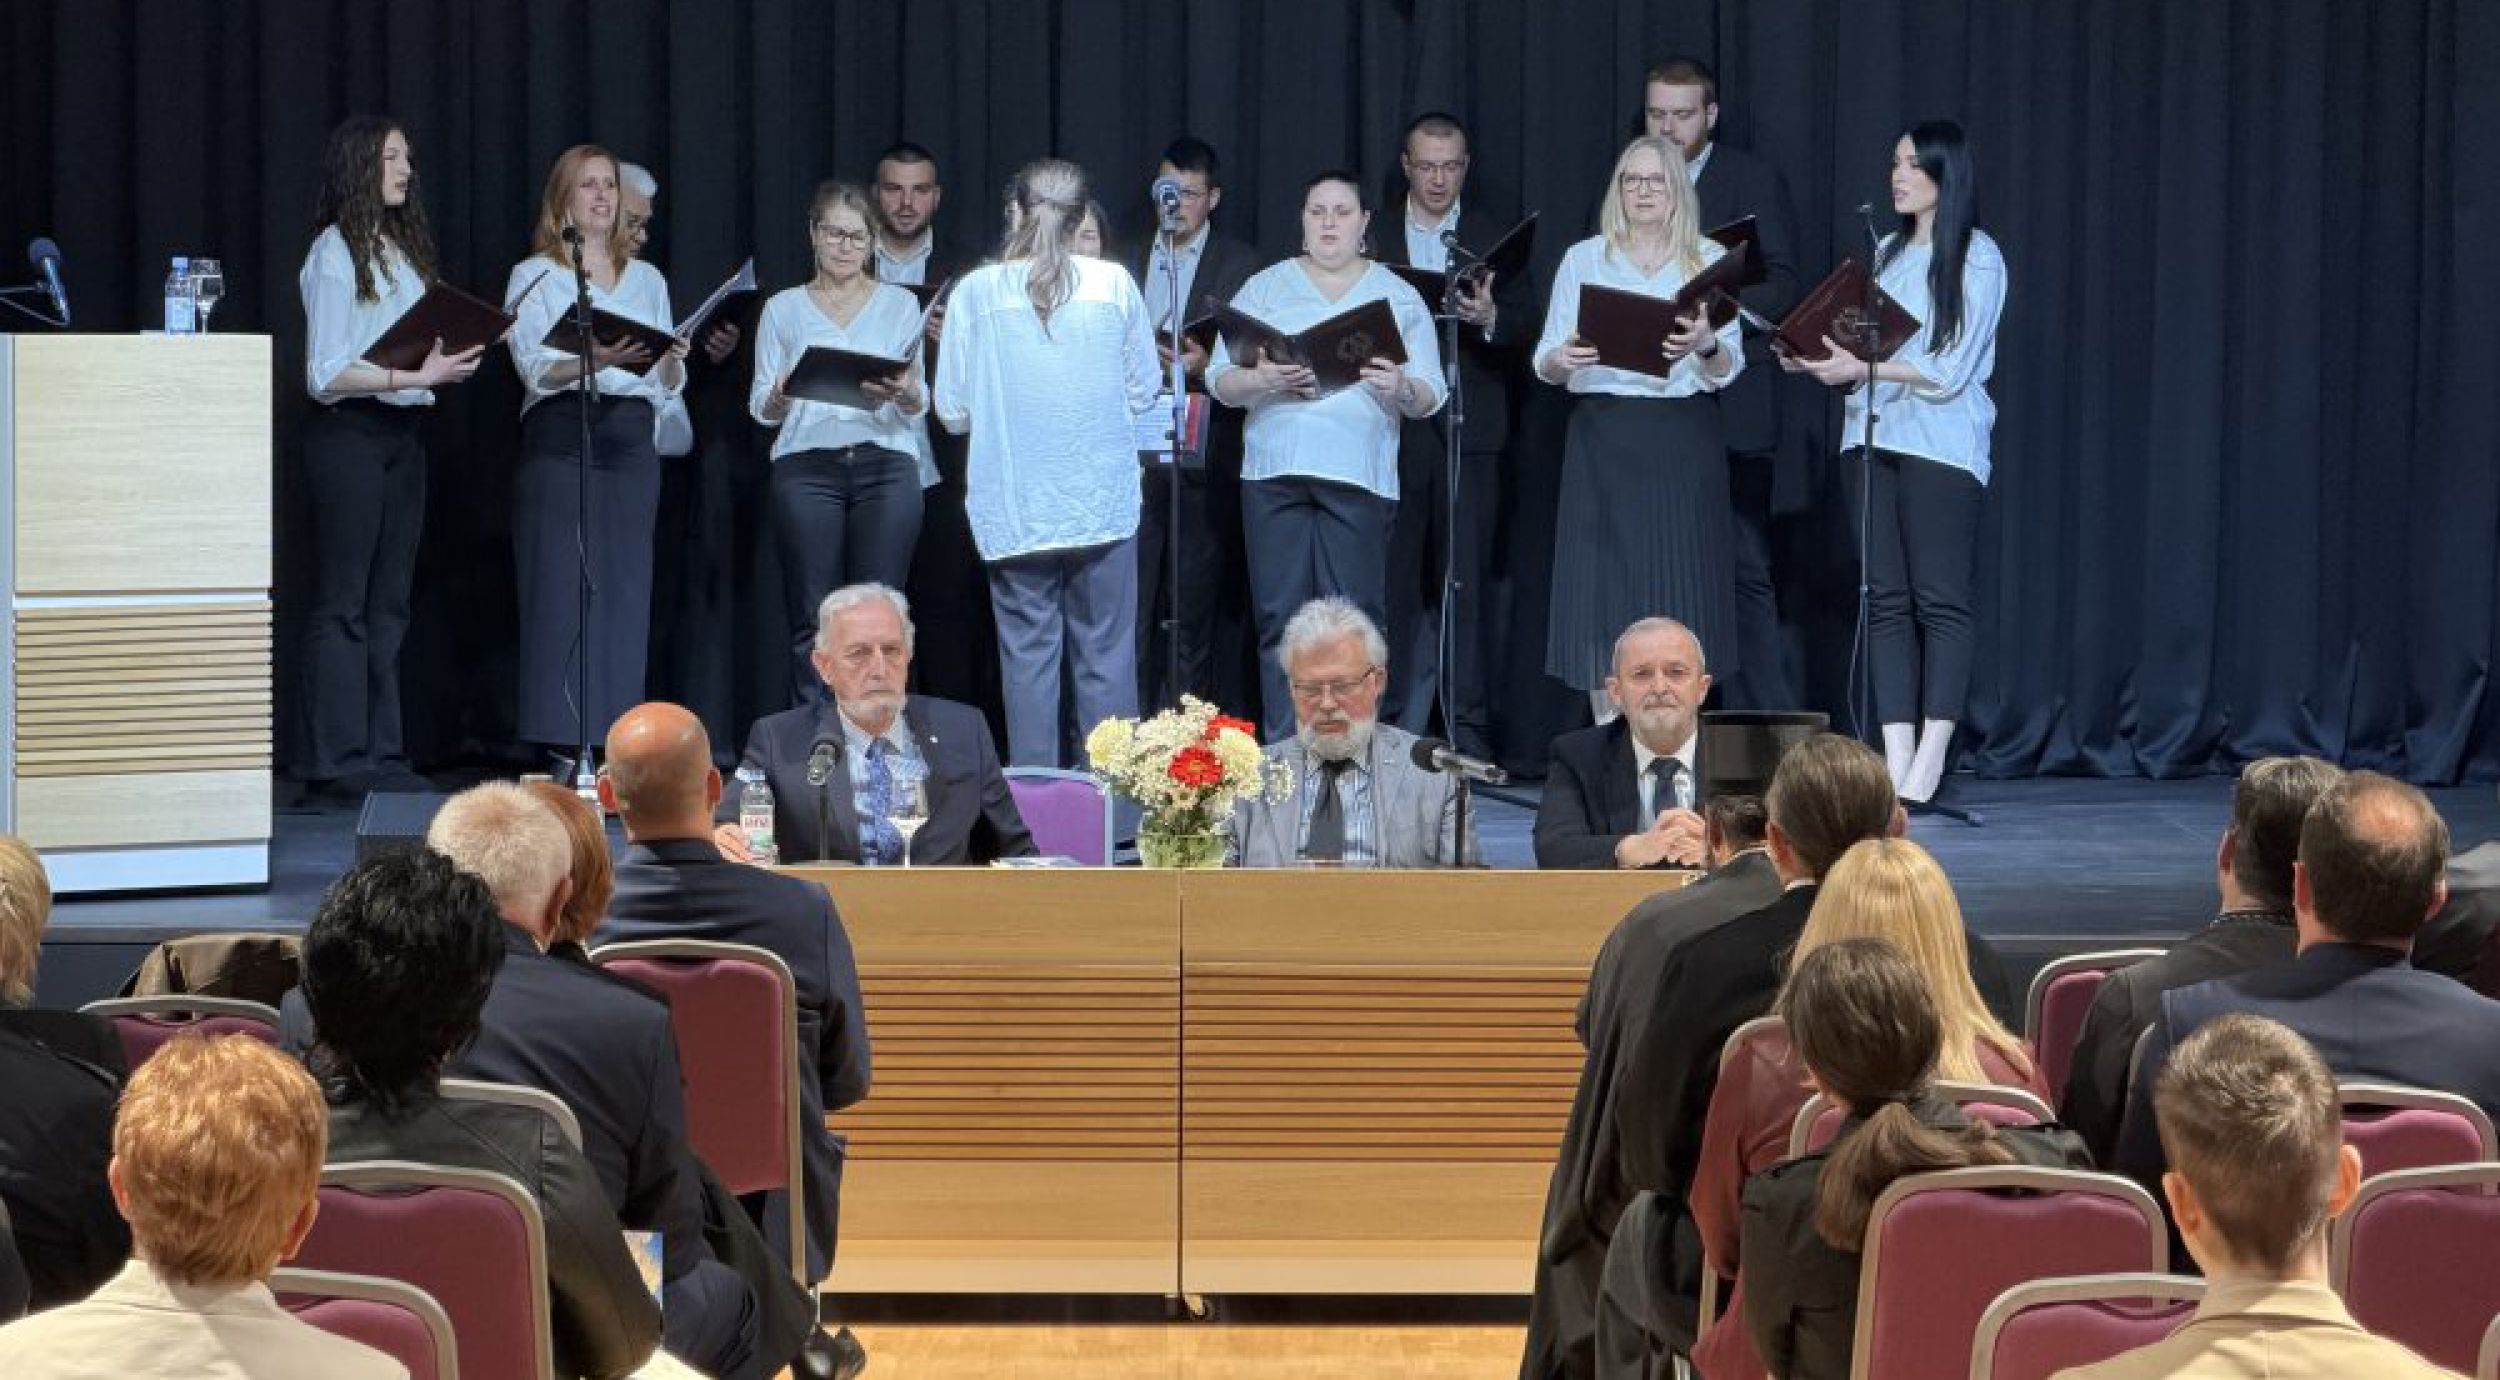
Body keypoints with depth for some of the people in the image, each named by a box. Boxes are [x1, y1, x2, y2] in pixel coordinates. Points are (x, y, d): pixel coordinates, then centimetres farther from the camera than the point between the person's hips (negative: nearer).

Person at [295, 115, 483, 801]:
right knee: (342, 603, -4)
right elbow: (326, 375, -13)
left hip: (402, 434, 8)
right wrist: (414, 376, -20)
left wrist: (447, 362, -1)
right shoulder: (335, 253, -8)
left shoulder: (402, 249, 16)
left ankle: (380, 754, 12)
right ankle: (336, 759, -2)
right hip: (348, 435, -8)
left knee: (388, 604, 8)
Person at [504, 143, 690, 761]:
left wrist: (673, 358, -8)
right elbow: (535, 368, -9)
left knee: (626, 594, 1)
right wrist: (594, 359, -26)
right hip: (561, 438, -4)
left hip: (630, 440, 4)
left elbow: (666, 385, 14)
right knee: (562, 595, -8)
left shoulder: (647, 279, 19)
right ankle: (558, 750, -7)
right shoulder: (535, 277, 5)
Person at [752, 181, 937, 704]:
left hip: (887, 465, 0)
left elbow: (921, 406, 10)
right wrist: (781, 395, -12)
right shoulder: (784, 308, 15)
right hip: (807, 466, 0)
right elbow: (761, 408, 11)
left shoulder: (901, 305, 16)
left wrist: (904, 394, -13)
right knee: (813, 621, -7)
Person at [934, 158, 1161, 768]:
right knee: (1106, 657, 7)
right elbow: (1144, 390, 5)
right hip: (1102, 504, 0)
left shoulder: (976, 291, -4)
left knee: (1027, 656, 6)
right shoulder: (1113, 283, -3)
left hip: (1014, 509, 0)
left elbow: (953, 411, -1)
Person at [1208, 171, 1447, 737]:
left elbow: (1429, 399, 6)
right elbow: (1220, 381, 6)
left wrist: (1401, 389, -16)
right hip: (1275, 471, 1)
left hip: (1361, 476, -1)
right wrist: (1262, 380, -15)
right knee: (1281, 620, -3)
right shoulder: (1264, 288, 14)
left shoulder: (1399, 297, 13)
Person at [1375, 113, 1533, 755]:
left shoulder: (1498, 229, 7)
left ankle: (1467, 727, 1)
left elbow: (1525, 323, 0)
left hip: (1469, 426, -1)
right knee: (1397, 577, 2)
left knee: (1465, 579, -2)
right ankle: (1399, 722, 8)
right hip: (1393, 425, 1)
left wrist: (1491, 318, -20)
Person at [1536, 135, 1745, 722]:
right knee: (1602, 594, -3)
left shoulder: (1709, 261, 9)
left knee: (1679, 591, -3)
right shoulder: (1583, 259, 9)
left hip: (1683, 442, 0)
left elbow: (1727, 371, 3)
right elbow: (1545, 364, 6)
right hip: (1603, 438, 0)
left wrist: (1705, 346, -19)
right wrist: (1562, 359, -17)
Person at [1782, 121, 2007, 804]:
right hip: (1874, 438, 7)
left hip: (1941, 445, -7)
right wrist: (1823, 362, -1)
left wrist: (1863, 367, -16)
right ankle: (1896, 759, 2)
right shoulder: (1887, 253, 18)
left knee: (1940, 599, -6)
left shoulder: (1976, 258, -3)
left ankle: (1930, 760, -6)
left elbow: (1950, 369, -11)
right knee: (1886, 600, 2)